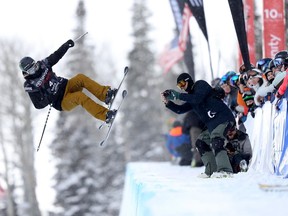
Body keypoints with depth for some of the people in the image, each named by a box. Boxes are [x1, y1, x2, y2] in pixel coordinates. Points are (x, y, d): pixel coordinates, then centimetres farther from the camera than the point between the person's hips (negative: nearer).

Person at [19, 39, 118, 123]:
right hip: (62, 103, -6)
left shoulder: (42, 65, 5)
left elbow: (56, 56, 11)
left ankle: (105, 94, -30)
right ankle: (105, 116, -42)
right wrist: (48, 99, -27)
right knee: (80, 97, -34)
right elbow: (38, 105, -9)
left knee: (81, 78, -24)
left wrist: (66, 45, -2)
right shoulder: (30, 86, -9)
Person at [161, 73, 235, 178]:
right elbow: (180, 109, 23)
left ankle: (225, 170, -38)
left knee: (216, 141, -28)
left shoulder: (201, 85, -1)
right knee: (201, 142, 13)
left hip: (223, 118, -11)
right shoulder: (191, 97, 25)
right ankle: (211, 170, 9)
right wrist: (167, 102, 10)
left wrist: (178, 96, -13)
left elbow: (197, 99, -18)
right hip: (213, 124, 11)